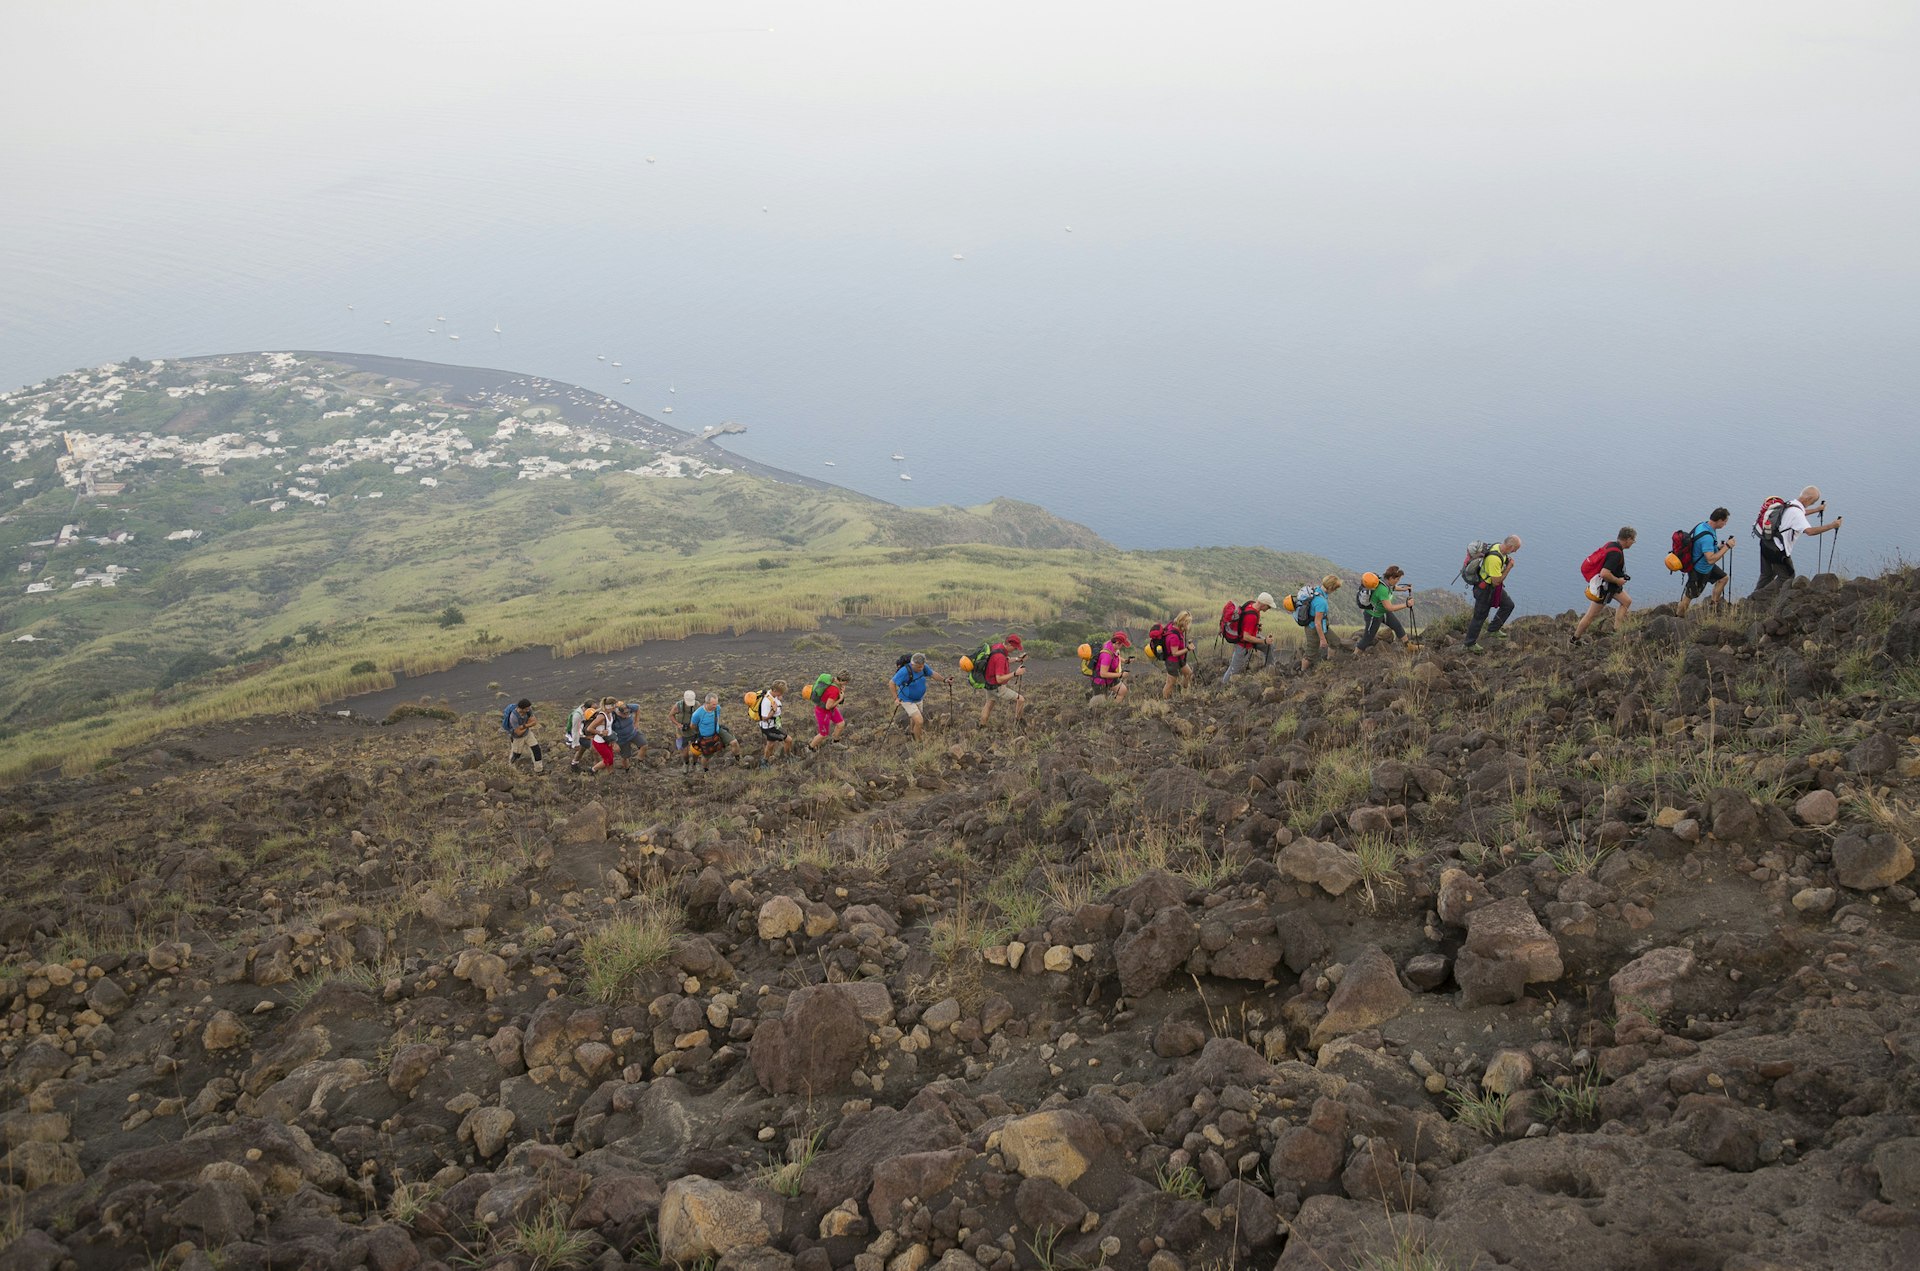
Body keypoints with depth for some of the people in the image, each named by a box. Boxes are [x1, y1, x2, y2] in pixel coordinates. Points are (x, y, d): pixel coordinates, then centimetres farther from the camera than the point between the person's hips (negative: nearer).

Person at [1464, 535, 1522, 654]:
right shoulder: (1494, 559, -37)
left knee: (1508, 605, 14)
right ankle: (1470, 645, 21)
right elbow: (1496, 581, -29)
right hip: (1484, 589, -9)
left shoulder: (1499, 547, -6)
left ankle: (1492, 630, 27)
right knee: (1480, 616, 5)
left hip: (1494, 587, 9)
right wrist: (1509, 567, -25)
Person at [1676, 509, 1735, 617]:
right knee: (1690, 595, 6)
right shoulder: (1706, 536, -36)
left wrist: (1719, 547, 2)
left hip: (1706, 566, 10)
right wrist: (1726, 547, -30)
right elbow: (1711, 559, -37)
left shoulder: (1703, 525, -6)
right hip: (1699, 571, -10)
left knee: (1723, 578, 23)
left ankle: (1714, 604, 36)